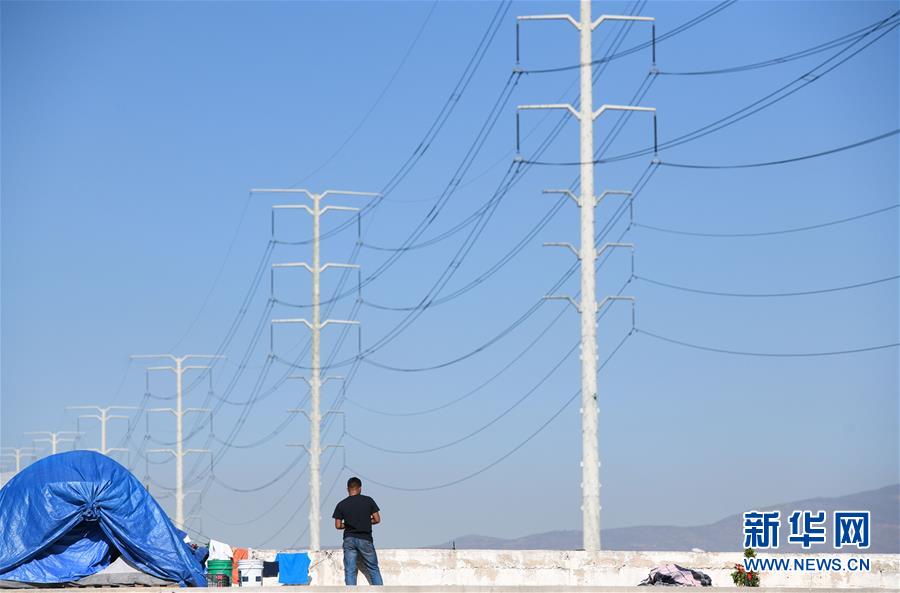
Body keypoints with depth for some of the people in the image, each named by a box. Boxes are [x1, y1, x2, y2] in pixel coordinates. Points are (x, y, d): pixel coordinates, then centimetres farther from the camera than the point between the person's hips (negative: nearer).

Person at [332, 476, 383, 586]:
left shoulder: (341, 505, -1)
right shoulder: (368, 501, -1)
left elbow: (338, 525, -1)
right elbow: (377, 519, 1)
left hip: (349, 539, 0)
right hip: (365, 539, 0)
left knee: (350, 571, 2)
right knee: (373, 569, 9)